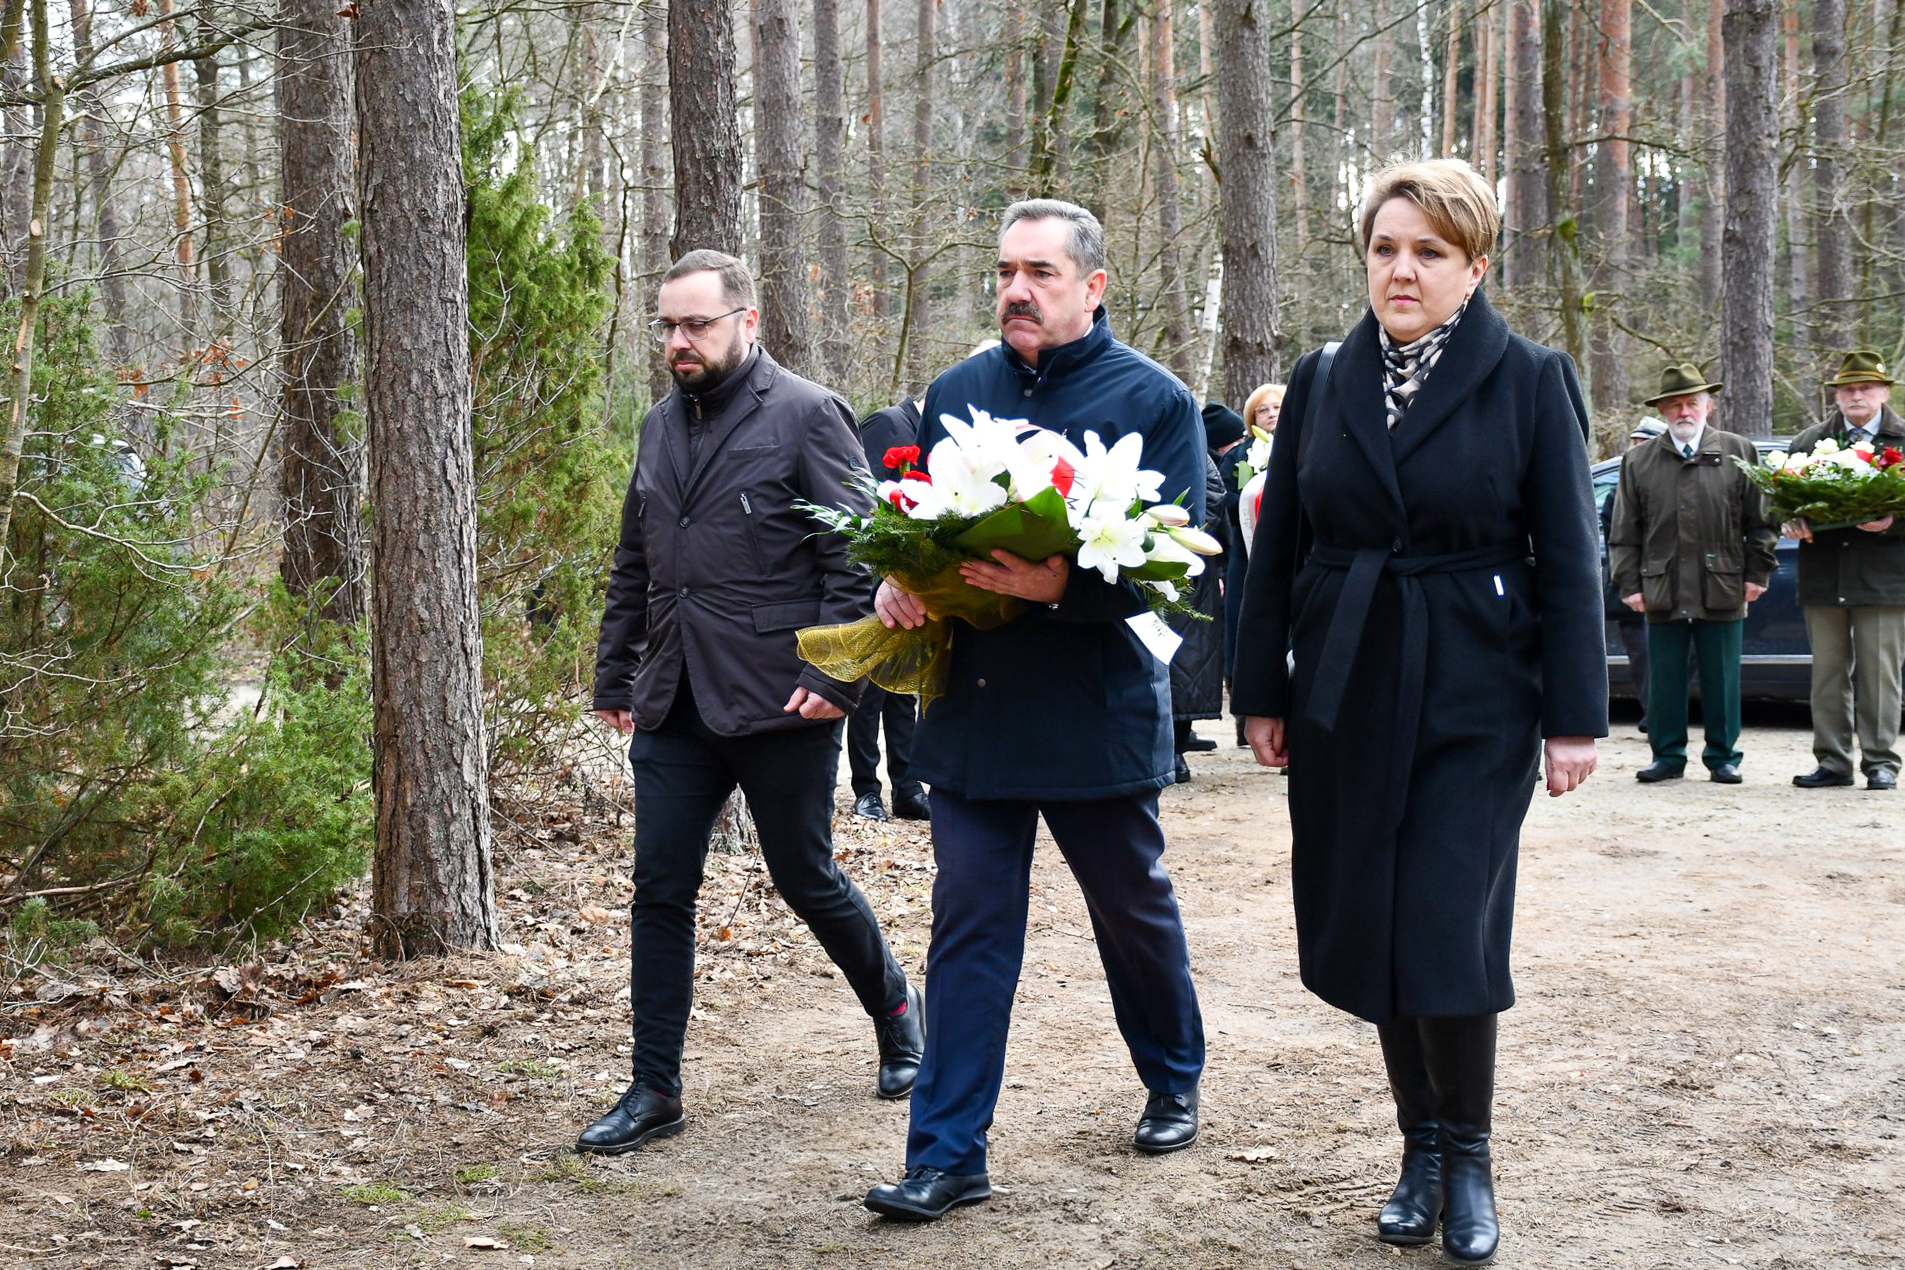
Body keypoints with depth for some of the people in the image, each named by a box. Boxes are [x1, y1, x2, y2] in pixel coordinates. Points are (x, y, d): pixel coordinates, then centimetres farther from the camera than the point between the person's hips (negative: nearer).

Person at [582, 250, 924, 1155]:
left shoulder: (806, 416, -7)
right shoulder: (663, 424, 14)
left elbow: (855, 557, -11)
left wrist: (835, 678, -18)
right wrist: (614, 677, 16)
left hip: (778, 703, -6)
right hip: (675, 705, 6)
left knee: (807, 880, 7)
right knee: (660, 892, 3)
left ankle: (895, 1009, 33)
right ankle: (654, 1089, 12)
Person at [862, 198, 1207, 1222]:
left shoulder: (1153, 400, -5)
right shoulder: (955, 395, 9)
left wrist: (1060, 585, -26)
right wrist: (897, 581, -5)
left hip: (1098, 711, -3)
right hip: (972, 710, 3)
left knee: (1133, 908, 15)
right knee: (968, 924, 1)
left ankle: (1174, 1083, 39)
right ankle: (948, 1154, 5)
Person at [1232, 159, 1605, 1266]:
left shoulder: (1529, 381, -2)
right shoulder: (1323, 385, 7)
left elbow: (1569, 557, -3)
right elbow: (1277, 549, 10)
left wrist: (1576, 716, -7)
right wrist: (1263, 693, 7)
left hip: (1475, 699, -4)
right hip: (1344, 694, 4)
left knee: (1448, 934, -7)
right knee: (1369, 933, 7)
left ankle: (1467, 1159, 13)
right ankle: (1421, 1148, 23)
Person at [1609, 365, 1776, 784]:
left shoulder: (1739, 453, 7)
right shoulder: (1638, 461, 8)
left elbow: (1760, 521, 8)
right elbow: (1624, 533, 9)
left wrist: (1757, 574, 1)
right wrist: (1629, 584, 2)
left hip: (1723, 590, -1)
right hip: (1661, 590, 1)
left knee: (1721, 681, 5)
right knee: (1664, 681, 5)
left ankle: (1723, 756, 15)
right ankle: (1668, 755, 15)